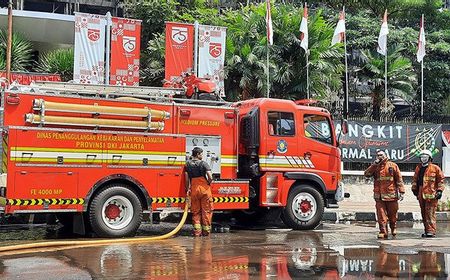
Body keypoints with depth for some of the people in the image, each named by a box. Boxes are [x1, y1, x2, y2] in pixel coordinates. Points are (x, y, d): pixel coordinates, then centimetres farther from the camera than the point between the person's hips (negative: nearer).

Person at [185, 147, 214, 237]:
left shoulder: (188, 164, 3)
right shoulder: (203, 163, -9)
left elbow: (187, 178, 3)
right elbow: (210, 177, -17)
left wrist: (188, 189, 14)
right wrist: (208, 183, 3)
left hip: (194, 190, 4)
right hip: (205, 189, -4)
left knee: (195, 212, 11)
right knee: (206, 211, 6)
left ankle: (197, 231, 7)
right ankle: (206, 231, 8)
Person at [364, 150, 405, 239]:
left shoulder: (393, 166, 4)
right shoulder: (375, 166, 11)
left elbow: (399, 179, 2)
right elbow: (366, 174, -5)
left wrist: (401, 191, -5)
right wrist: (374, 164, -9)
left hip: (391, 195, -1)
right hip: (379, 196, 2)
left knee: (392, 215, 9)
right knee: (381, 215, -2)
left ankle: (393, 228, 31)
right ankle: (383, 232, 2)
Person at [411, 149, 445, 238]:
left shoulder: (435, 168, 1)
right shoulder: (418, 168, 17)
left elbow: (440, 180, 2)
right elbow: (415, 179, 26)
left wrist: (439, 190, -4)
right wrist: (414, 188, 21)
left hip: (431, 194, -6)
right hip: (421, 195, 6)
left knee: (430, 213, -11)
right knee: (424, 214, 9)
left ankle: (431, 231, -10)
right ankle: (427, 230, 16)